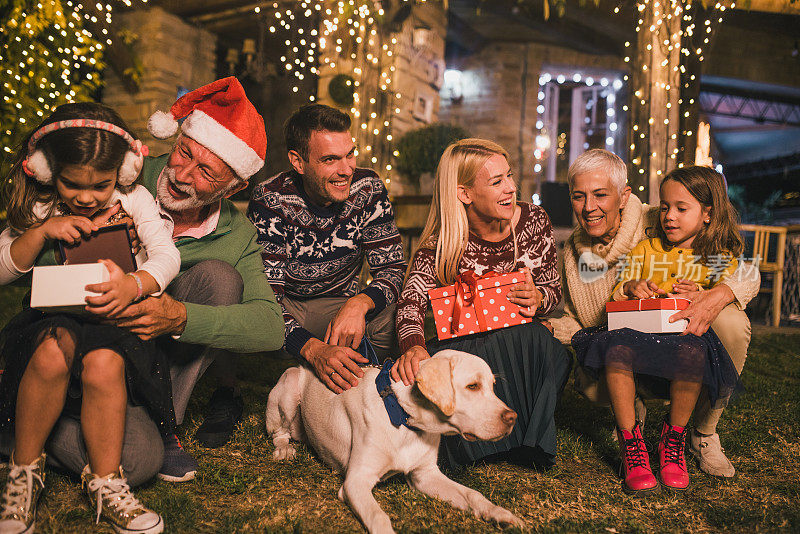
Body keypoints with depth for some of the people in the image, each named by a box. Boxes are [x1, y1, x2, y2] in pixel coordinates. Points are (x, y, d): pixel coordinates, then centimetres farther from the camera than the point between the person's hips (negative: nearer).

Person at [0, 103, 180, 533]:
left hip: (117, 323, -1)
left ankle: (104, 482, -17)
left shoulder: (133, 200, 0)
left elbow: (167, 255, -12)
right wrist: (41, 231, -16)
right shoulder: (39, 210, 5)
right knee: (54, 352, -35)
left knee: (104, 363, -36)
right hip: (54, 323, 2)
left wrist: (135, 285, -34)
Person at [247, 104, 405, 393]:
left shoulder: (368, 189, -14)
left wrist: (359, 304, -37)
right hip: (283, 309, -2)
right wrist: (313, 349, -48)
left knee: (393, 313, -29)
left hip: (337, 305, 2)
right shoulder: (271, 201, -23)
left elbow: (393, 268, -13)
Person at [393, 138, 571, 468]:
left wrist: (538, 298, -19)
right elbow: (410, 303, -25)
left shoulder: (533, 221, -2)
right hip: (467, 347, -1)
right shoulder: (441, 245, -11)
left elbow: (553, 289, 7)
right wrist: (414, 347, -47)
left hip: (526, 345, 2)